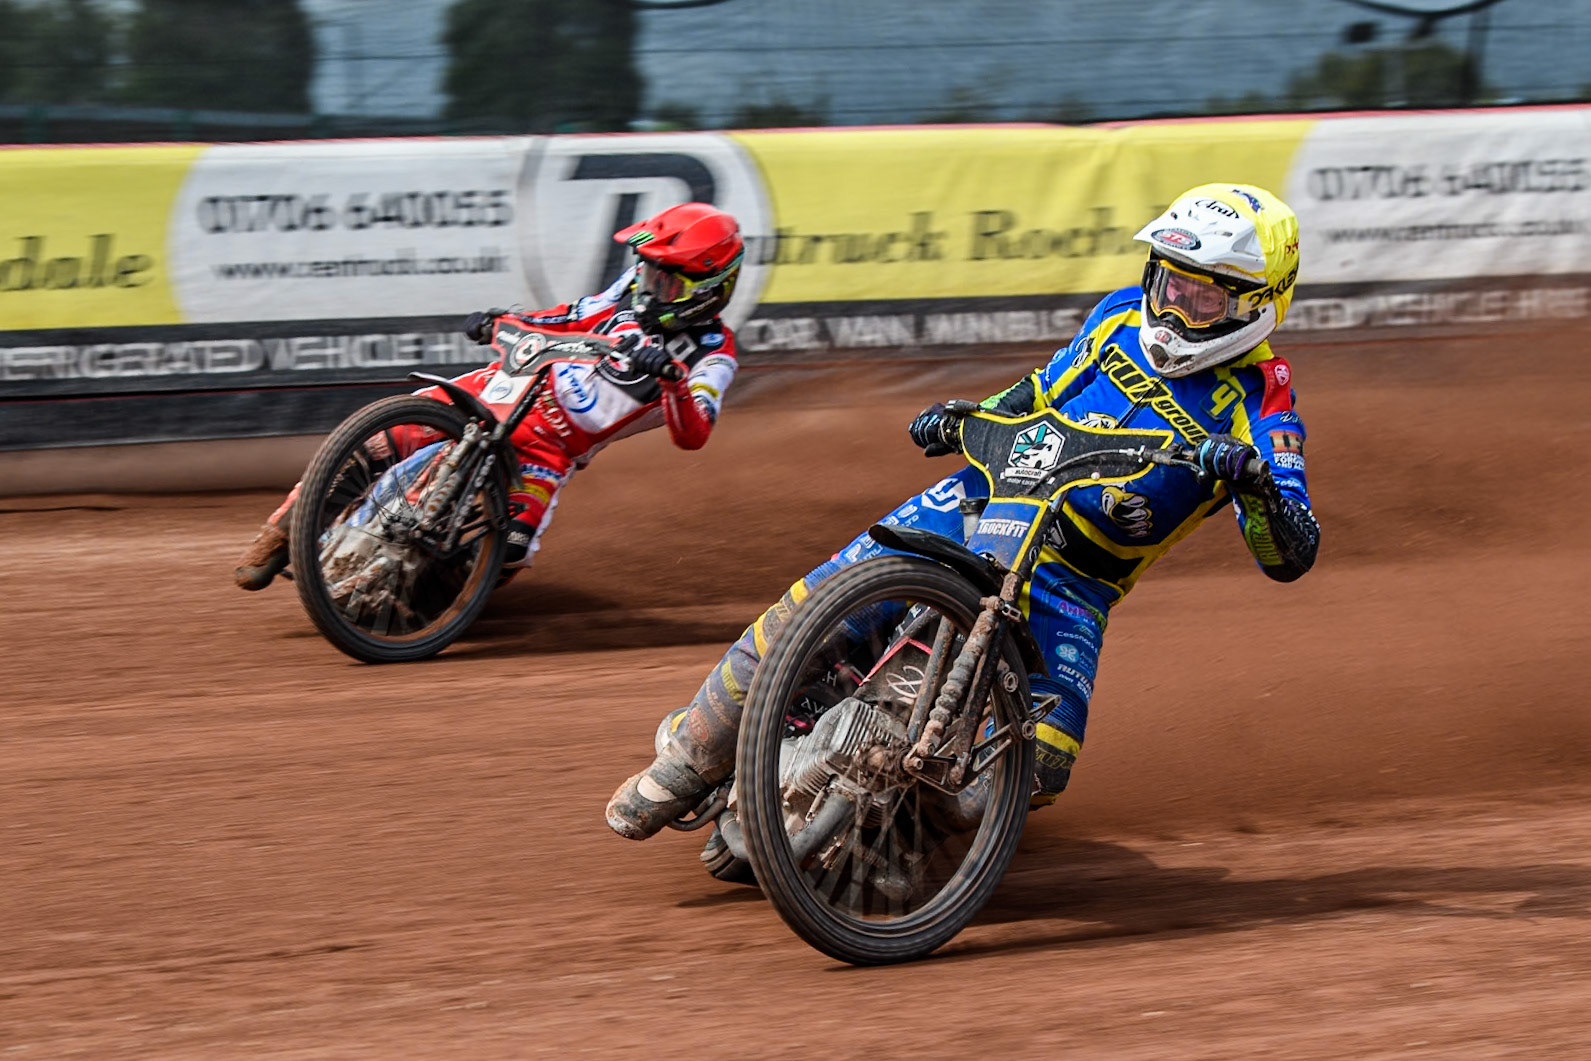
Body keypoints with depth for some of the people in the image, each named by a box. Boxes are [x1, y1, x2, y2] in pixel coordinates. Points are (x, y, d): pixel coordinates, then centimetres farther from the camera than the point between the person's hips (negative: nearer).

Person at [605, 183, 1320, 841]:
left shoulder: (1257, 403, -7)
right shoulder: (1123, 314, 7)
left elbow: (1292, 556, -16)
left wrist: (1255, 479, -35)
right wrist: (962, 417, 8)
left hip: (1071, 580, -3)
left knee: (1041, 763, -27)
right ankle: (689, 761, 4)